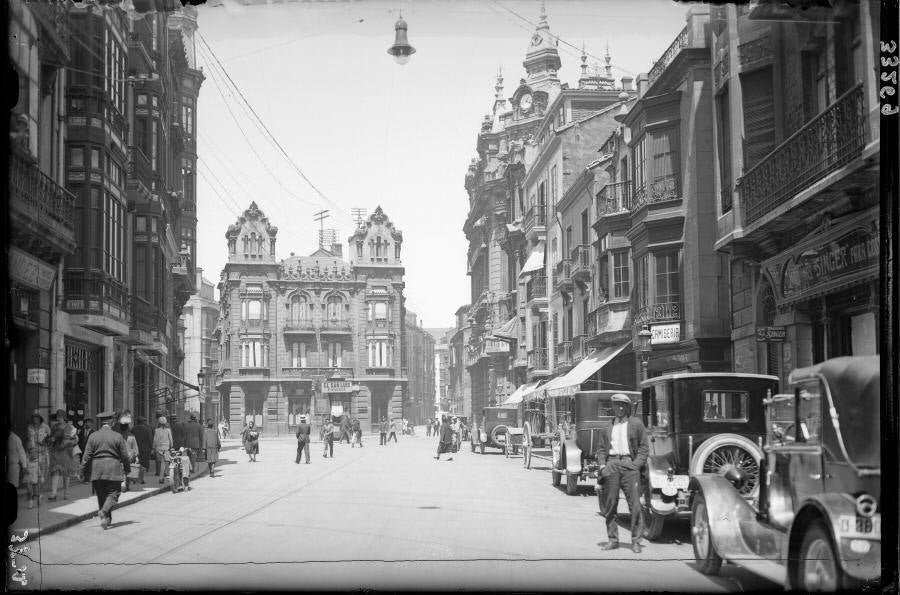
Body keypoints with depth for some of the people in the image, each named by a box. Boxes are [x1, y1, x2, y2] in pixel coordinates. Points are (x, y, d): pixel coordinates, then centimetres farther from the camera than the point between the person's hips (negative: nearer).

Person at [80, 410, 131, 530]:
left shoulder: (93, 436, 1)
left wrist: (84, 472, 6)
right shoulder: (117, 436, -4)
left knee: (101, 495, 13)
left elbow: (86, 456, 0)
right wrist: (127, 469, 14)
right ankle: (105, 511, -24)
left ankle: (107, 519, 17)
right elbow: (124, 455, 0)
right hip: (113, 470, -3)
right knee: (113, 494, 1)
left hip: (96, 470, 3)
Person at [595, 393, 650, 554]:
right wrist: (602, 465, 0)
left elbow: (644, 446, 4)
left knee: (634, 504, -7)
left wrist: (637, 465, -7)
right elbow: (601, 448, 16)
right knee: (609, 504, 2)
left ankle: (636, 541, -2)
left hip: (629, 463, -3)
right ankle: (613, 539, 11)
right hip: (611, 465, 3)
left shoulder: (636, 424, 8)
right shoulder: (607, 427, 16)